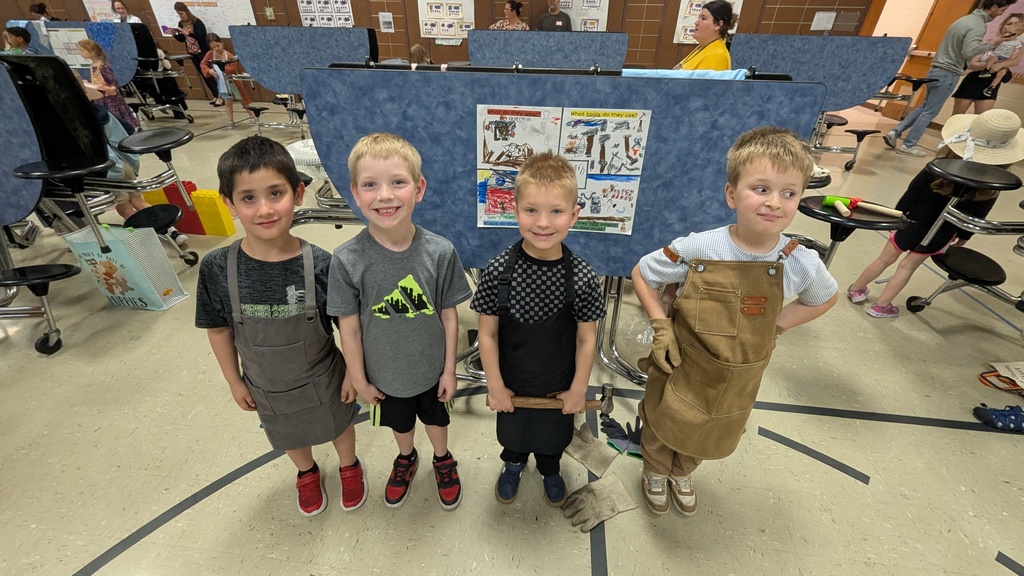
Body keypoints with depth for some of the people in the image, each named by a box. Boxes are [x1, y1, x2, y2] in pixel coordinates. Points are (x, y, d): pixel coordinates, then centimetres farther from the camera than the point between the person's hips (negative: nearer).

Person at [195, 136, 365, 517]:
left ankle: (349, 466, 59)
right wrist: (234, 381, 2)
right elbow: (218, 329, -7)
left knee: (338, 425, 26)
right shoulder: (217, 268, -23)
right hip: (265, 386, 2)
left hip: (322, 379, -2)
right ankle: (307, 473, 63)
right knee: (290, 437, 30)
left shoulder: (319, 264, -28)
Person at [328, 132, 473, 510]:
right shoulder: (347, 260, -24)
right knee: (399, 423, 29)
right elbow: (349, 328, -13)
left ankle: (443, 460, 60)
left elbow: (449, 316, -13)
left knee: (436, 420, 27)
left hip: (432, 370, 0)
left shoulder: (440, 252, -23)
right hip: (385, 375, 1)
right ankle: (406, 458, 63)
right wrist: (359, 380, -3)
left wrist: (449, 370, -5)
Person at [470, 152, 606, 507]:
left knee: (554, 435, 28)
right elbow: (487, 334, -15)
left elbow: (586, 339, -12)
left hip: (559, 385, 0)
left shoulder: (583, 277, -24)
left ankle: (549, 470, 62)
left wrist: (578, 389, -4)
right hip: (511, 384, 0)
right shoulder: (499, 271, -25)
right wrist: (495, 386, -9)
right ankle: (513, 464, 63)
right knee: (512, 432, 28)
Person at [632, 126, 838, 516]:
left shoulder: (802, 263, -17)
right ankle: (655, 475, 57)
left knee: (709, 439, 28)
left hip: (737, 382, 3)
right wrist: (661, 327, -17)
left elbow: (825, 298, 7)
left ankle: (681, 475, 62)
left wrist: (776, 325, -6)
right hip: (681, 371, -3)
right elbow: (642, 274, -10)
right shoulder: (696, 249, -26)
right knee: (663, 428, 22)